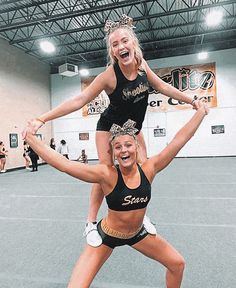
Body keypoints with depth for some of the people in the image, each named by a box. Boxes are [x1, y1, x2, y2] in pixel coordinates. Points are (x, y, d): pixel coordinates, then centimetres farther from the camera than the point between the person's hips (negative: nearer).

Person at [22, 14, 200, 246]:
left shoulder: (141, 63, -12)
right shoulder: (110, 74, -28)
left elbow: (162, 87, 2)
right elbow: (79, 100, -28)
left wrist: (192, 101, 8)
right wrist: (42, 119, -34)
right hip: (109, 127, -5)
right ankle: (91, 223, 9)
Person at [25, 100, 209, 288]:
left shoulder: (148, 169, -19)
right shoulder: (107, 175, -29)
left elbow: (180, 139, -18)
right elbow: (63, 164, -35)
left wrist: (201, 111, -15)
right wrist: (30, 138, -37)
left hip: (137, 233, 4)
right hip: (108, 235, -3)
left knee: (178, 264, 16)